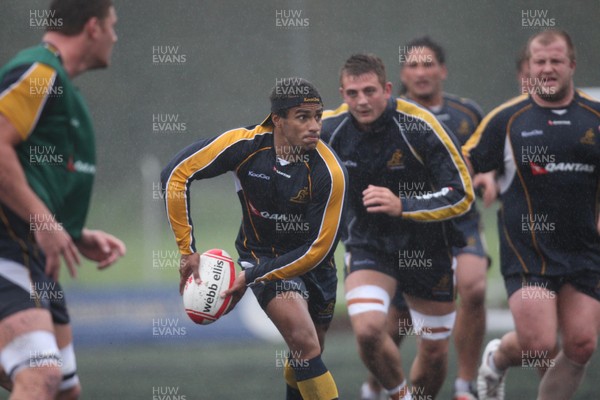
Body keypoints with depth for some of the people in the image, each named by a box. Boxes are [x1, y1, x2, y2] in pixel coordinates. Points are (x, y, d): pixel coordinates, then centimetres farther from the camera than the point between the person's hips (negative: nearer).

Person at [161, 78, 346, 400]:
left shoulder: (329, 172, -24)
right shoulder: (246, 144, -23)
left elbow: (318, 248, -19)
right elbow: (176, 174, -17)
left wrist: (252, 277, -22)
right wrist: (187, 249, -19)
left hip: (312, 262, 2)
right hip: (262, 251, -2)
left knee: (307, 357, 15)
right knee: (304, 343, -24)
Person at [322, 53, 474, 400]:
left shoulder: (421, 127, -22)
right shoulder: (329, 128, -11)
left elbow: (462, 195, -21)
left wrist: (402, 205, -33)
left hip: (427, 250, -1)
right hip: (368, 246, 1)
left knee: (435, 352, 6)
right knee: (368, 330, -23)